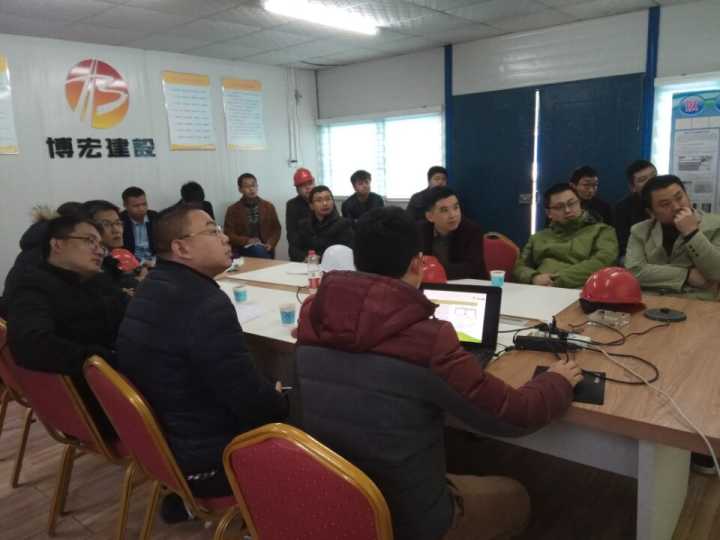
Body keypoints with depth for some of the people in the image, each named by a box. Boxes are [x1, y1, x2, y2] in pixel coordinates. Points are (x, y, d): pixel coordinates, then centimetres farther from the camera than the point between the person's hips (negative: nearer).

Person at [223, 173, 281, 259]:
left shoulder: (268, 207, 13)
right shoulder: (233, 210, 6)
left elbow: (276, 229, 14)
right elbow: (229, 234, 1)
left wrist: (270, 243, -6)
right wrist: (247, 241, -15)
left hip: (265, 249, 3)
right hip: (242, 250, -3)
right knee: (258, 250, -33)